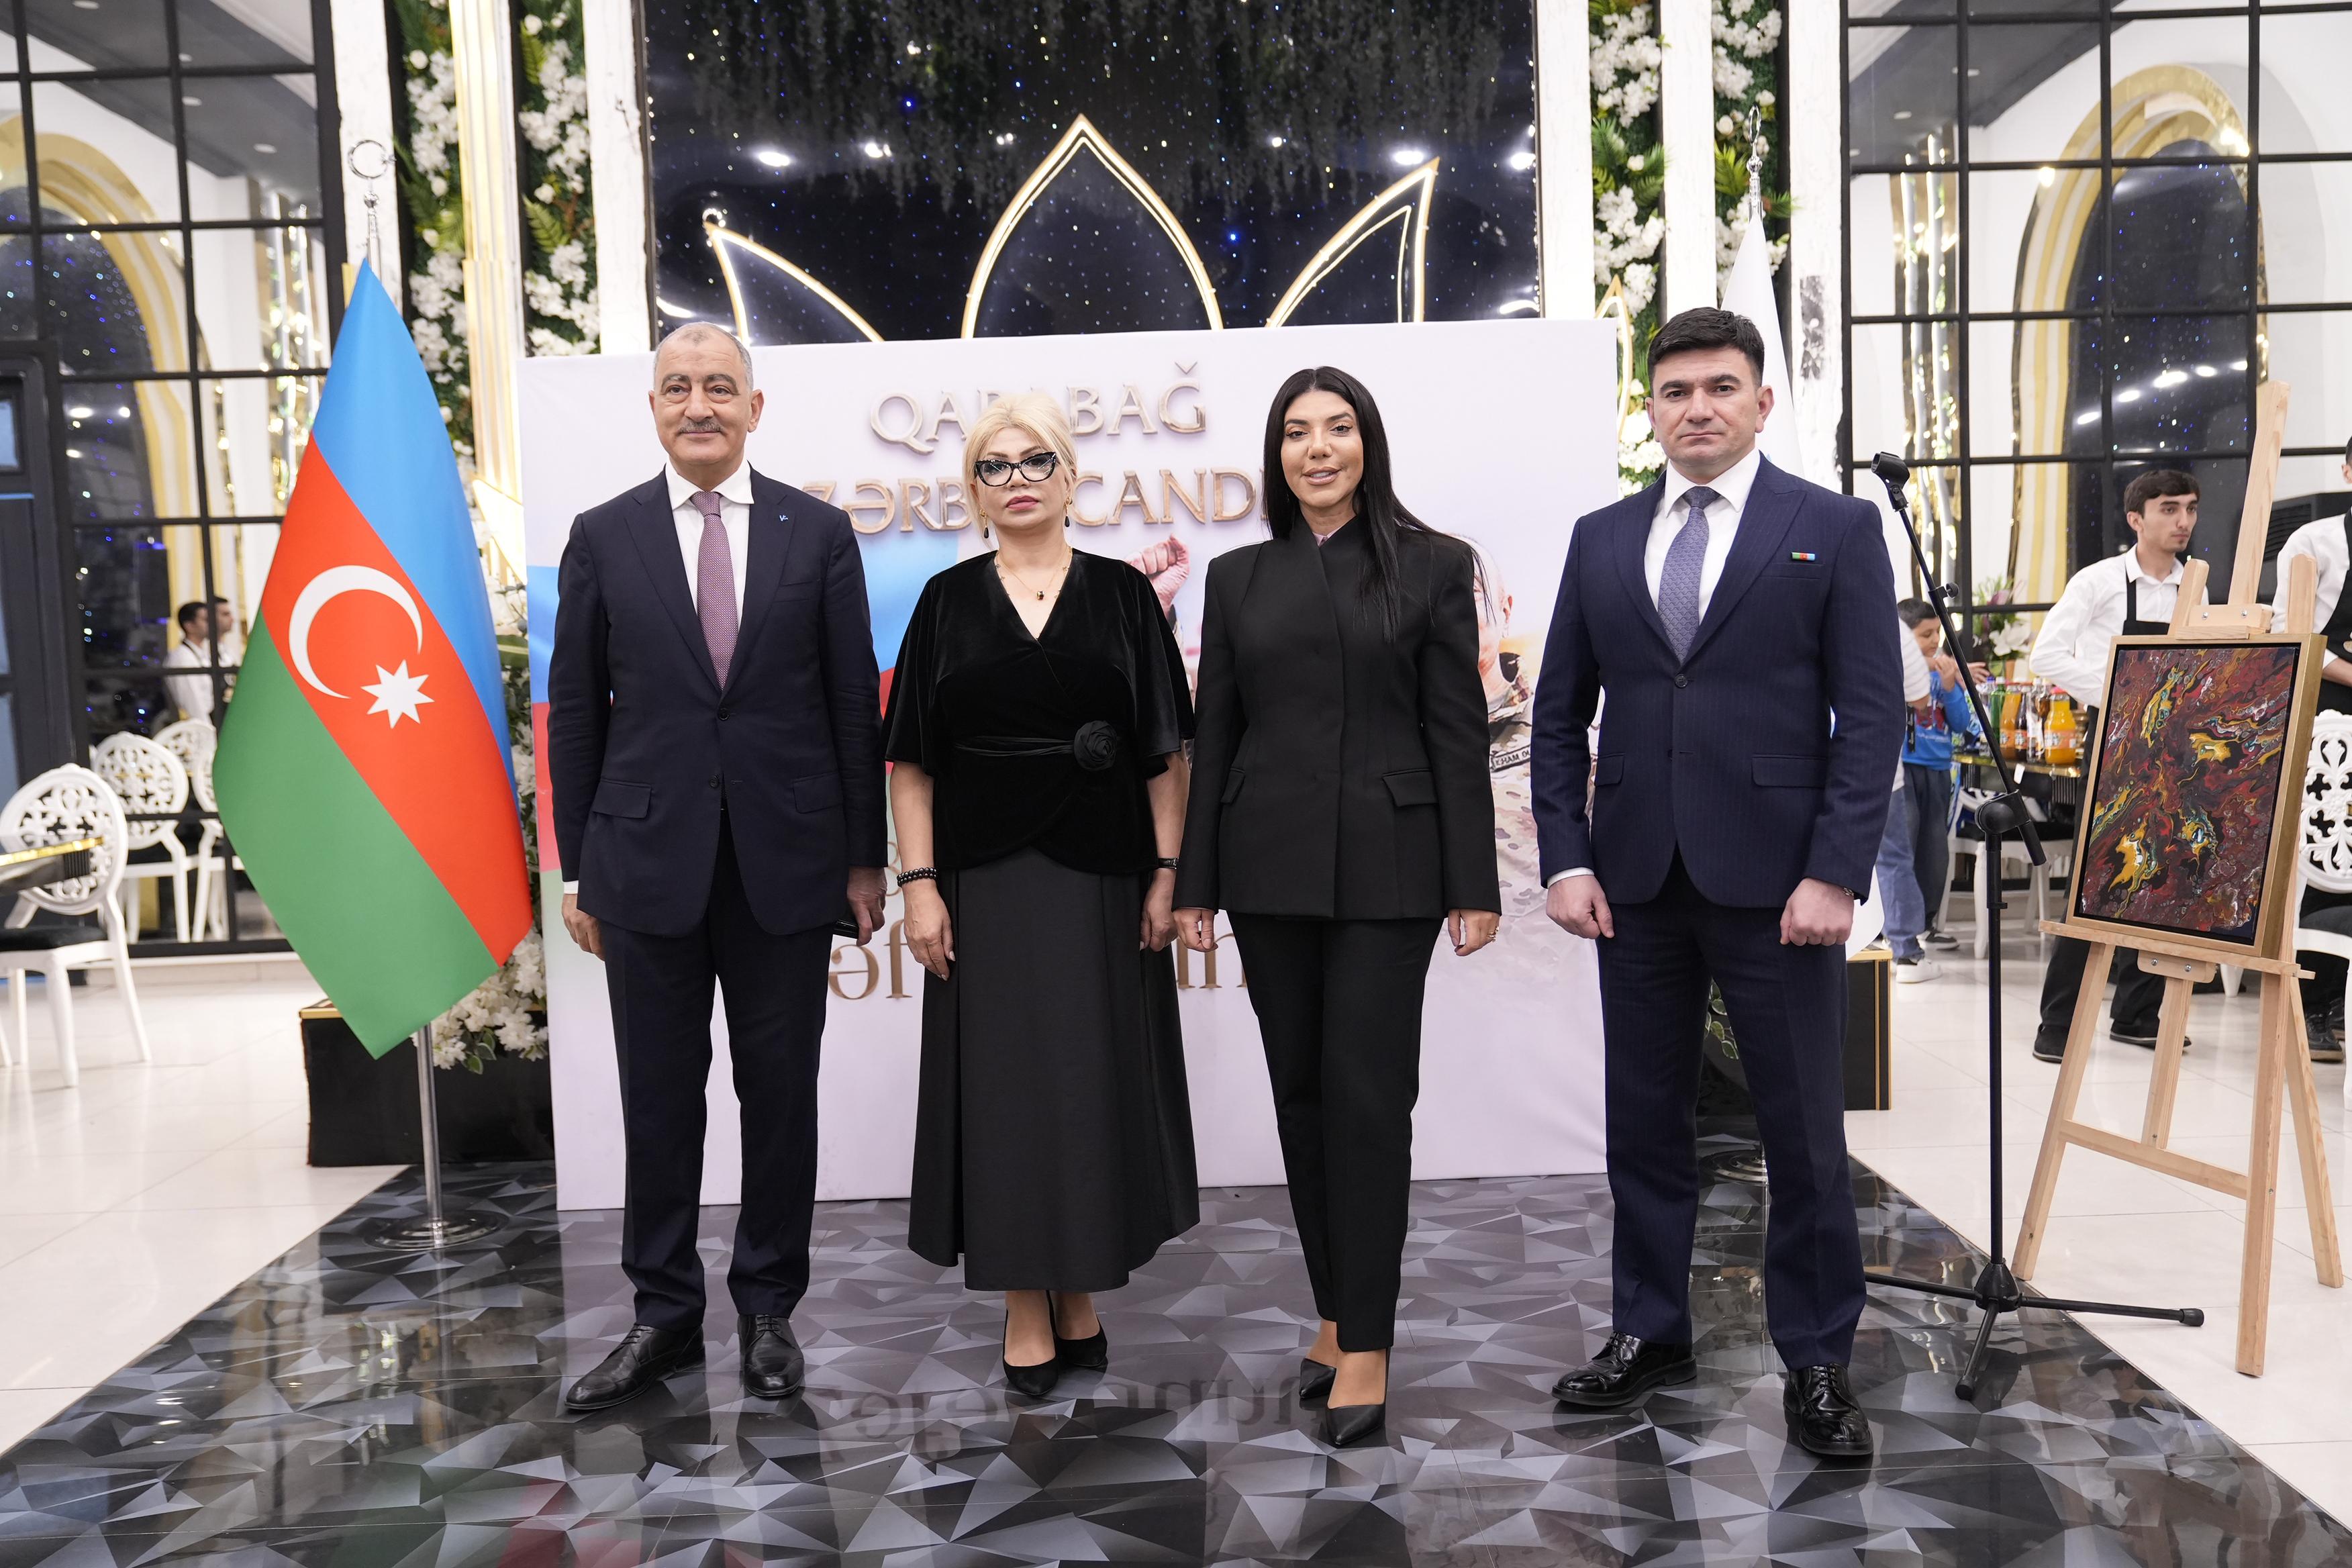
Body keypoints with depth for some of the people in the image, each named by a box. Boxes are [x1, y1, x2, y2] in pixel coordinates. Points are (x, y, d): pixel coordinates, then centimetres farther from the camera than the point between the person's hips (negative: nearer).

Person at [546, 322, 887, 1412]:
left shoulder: (817, 532, 3)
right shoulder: (603, 536, 4)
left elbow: (854, 702, 3)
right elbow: (576, 711, 6)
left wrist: (864, 856, 0)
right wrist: (577, 869, 3)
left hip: (786, 860, 0)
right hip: (649, 861, 1)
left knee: (781, 1095, 8)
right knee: (659, 1099, 8)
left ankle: (768, 1310, 24)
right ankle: (664, 1314, 24)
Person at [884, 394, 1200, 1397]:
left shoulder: (1122, 595, 4)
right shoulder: (949, 602, 5)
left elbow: (1165, 751, 2)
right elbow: (912, 759, 3)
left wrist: (1166, 875, -5)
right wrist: (918, 883, -5)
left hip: (1101, 874, 0)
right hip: (984, 880, 0)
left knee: (1097, 1075, 6)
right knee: (1003, 1079, 4)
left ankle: (1080, 1292, 22)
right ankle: (1025, 1306, 15)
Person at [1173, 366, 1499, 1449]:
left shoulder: (1430, 567, 1)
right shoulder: (1239, 576, 10)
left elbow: (1458, 733, -2)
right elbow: (1214, 735, 9)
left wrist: (1474, 886, -6)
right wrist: (1193, 883, 7)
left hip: (1385, 864, -3)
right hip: (1269, 867, 4)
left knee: (1367, 1095, -5)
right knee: (1301, 1092, 10)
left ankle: (1366, 1347, 4)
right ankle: (1335, 1311, 25)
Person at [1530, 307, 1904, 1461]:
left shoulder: (1837, 529, 1)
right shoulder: (1601, 540, 10)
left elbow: (1871, 717, -4)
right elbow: (1559, 715, 10)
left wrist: (1833, 873, -12)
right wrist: (1566, 859, 0)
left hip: (1775, 880, -3)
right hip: (1636, 881, 3)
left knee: (1805, 1133, 5)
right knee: (1644, 1121, 12)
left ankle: (1817, 1361, 20)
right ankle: (1649, 1333, 27)